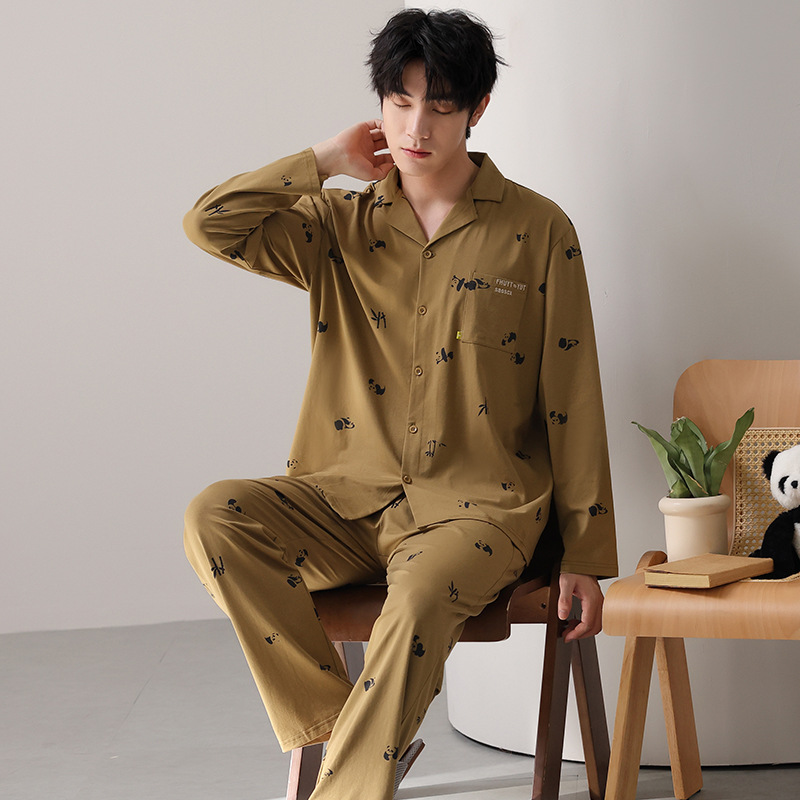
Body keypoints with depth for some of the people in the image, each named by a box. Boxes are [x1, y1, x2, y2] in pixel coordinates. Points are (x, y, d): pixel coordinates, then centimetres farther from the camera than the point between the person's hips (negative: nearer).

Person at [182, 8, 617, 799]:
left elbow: (573, 404, 2)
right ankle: (345, 728, -16)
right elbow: (210, 225, -5)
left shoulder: (537, 231, 1)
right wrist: (328, 159, 1)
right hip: (349, 497, 4)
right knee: (215, 517, -23)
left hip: (477, 504, -3)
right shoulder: (343, 224, 9)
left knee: (423, 595, -36)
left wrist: (583, 556, -1)